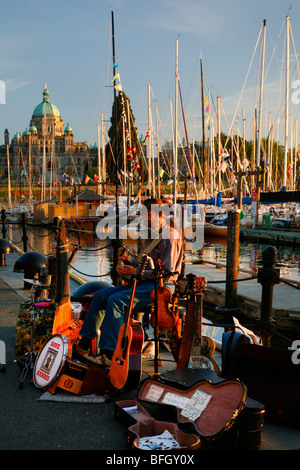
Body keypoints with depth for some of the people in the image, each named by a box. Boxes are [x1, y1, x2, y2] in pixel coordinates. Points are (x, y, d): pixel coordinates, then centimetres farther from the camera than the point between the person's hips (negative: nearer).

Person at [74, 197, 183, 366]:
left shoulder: (171, 236, -12)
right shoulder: (151, 233, 18)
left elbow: (167, 272, -18)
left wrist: (137, 271, -19)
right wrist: (126, 269, 4)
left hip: (161, 286, -9)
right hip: (145, 282, 9)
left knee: (116, 300, -28)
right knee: (100, 295, -3)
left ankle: (108, 354, -24)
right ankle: (84, 345, 0)